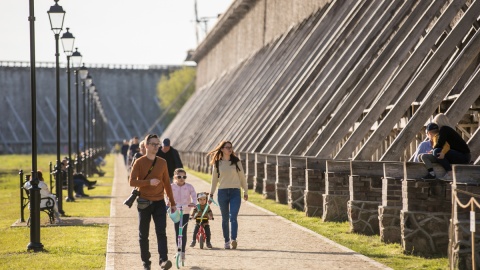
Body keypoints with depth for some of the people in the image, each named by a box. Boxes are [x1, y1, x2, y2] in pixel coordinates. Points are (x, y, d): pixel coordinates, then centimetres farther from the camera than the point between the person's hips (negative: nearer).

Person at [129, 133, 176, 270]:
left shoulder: (162, 162, 7)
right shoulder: (139, 162, -3)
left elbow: (167, 183, 13)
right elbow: (132, 182, -10)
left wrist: (172, 202, 14)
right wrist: (148, 182, -23)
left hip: (159, 202, 2)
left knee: (161, 232, -12)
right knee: (143, 234, 5)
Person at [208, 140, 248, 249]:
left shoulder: (236, 162, 5)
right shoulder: (217, 163, 6)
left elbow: (242, 177, 11)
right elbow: (214, 180, 13)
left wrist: (246, 191, 14)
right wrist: (211, 194, 11)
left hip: (235, 192, -1)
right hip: (222, 192, 1)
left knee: (233, 217, -15)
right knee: (225, 219, 6)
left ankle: (234, 239, -26)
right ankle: (226, 241, 13)